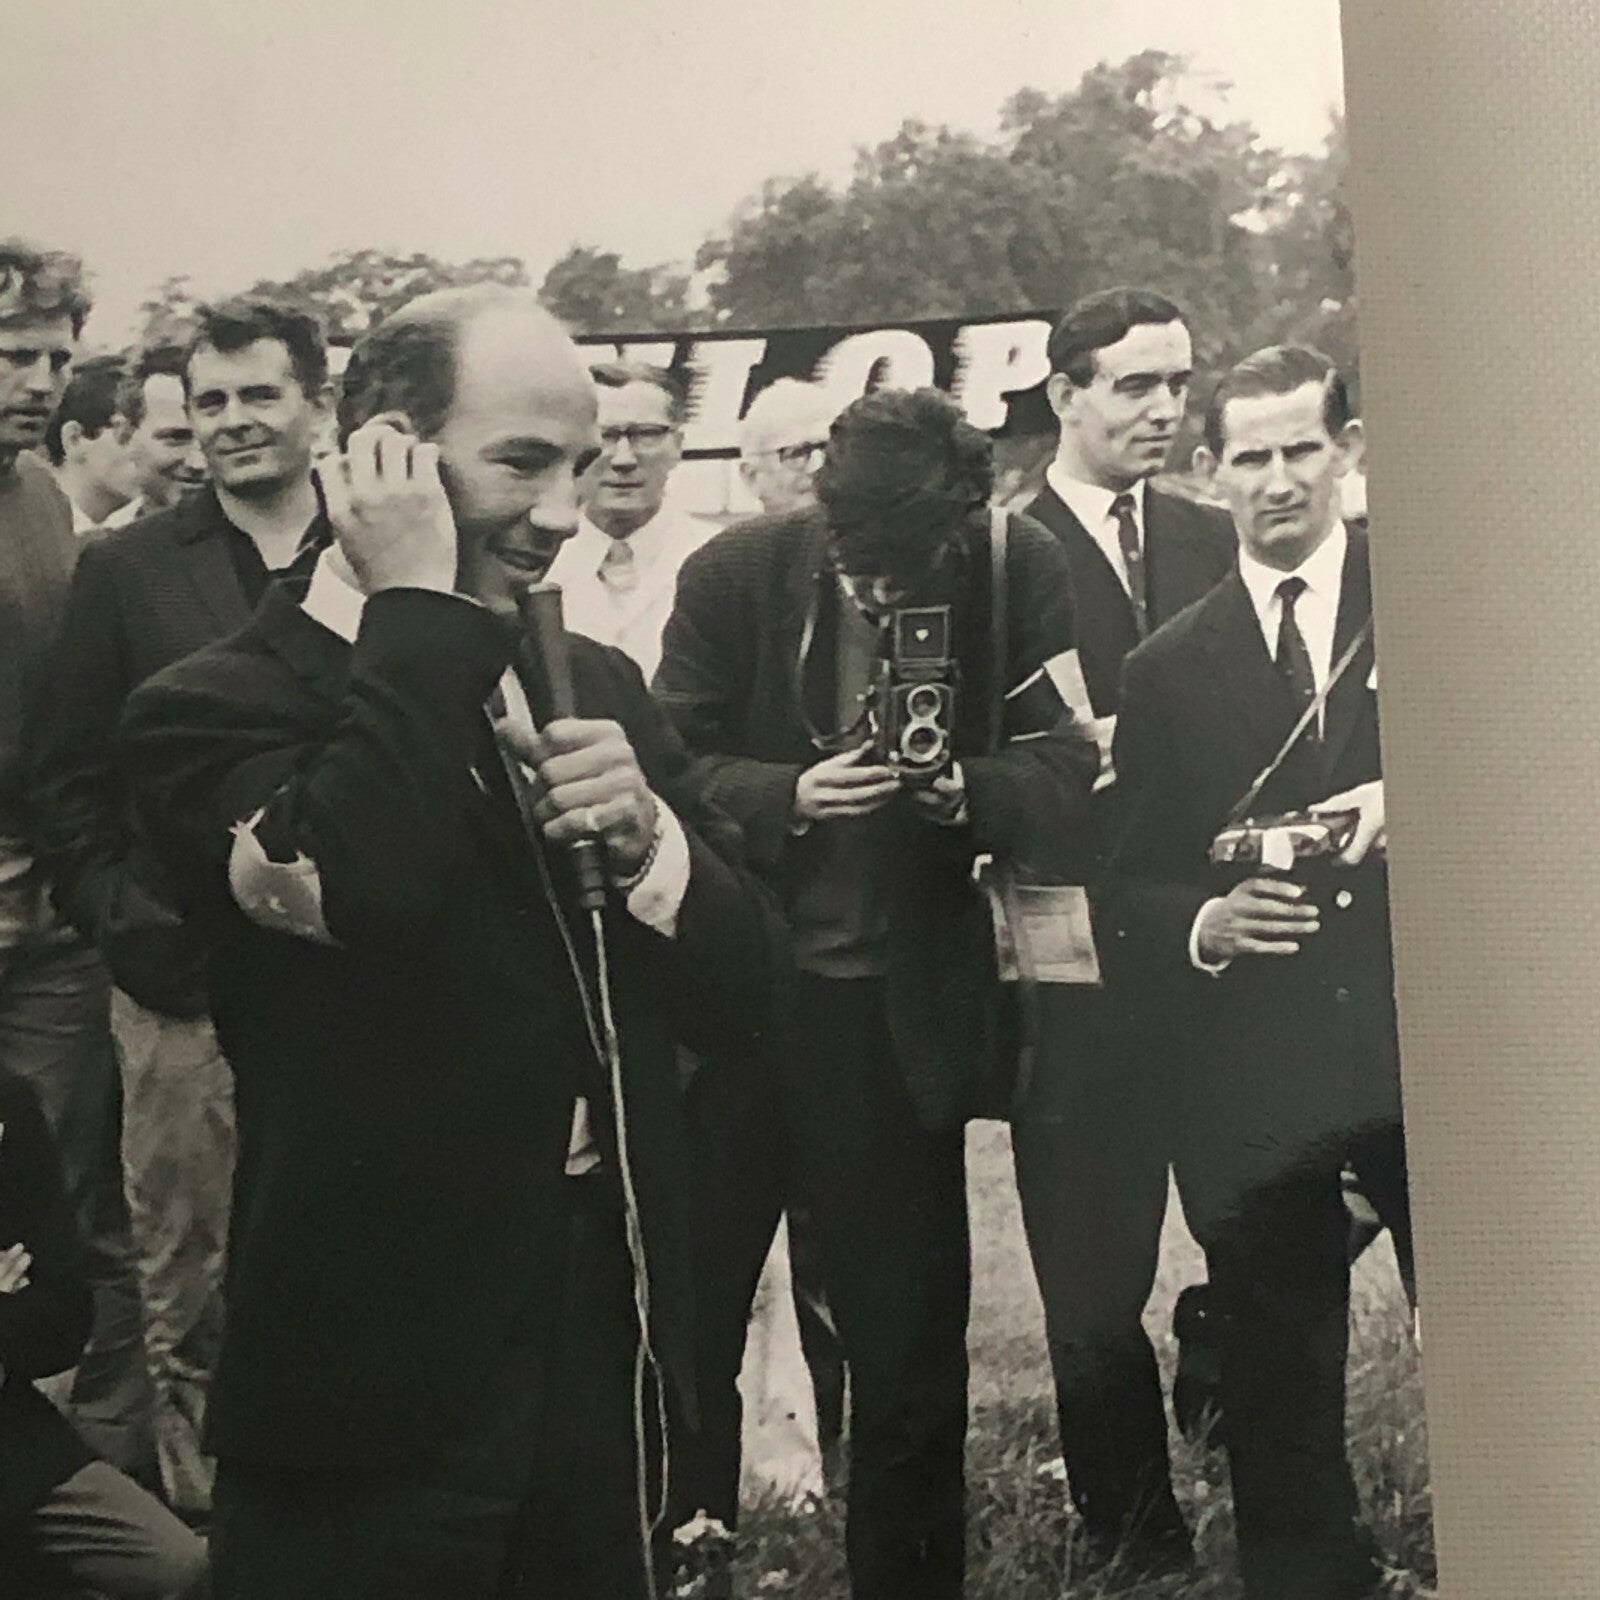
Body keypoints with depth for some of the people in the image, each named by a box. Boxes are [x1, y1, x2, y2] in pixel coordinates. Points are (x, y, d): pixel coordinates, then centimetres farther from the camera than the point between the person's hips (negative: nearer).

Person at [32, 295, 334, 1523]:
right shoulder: (126, 573, 5)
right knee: (189, 1281, 7)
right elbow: (69, 788, 5)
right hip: (189, 992, 0)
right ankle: (204, 1513, 22)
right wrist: (130, 929, -6)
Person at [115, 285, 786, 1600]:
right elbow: (349, 888, -31)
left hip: (608, 1377, 6)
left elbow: (746, 1002, 7)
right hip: (377, 1404, -5)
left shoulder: (598, 689, 8)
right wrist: (420, 601, -19)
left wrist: (645, 832, -13)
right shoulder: (216, 708, -10)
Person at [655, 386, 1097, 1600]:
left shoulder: (1022, 573, -7)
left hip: (902, 1009, 0)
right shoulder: (734, 574, -8)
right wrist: (790, 795, -22)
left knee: (909, 1336, 7)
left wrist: (965, 791, -26)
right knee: (688, 1308, 11)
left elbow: (1068, 775, -7)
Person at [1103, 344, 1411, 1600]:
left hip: (1435, 1055, -2)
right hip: (1259, 1082, 2)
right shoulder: (1169, 671, 12)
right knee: (1278, 1402, 9)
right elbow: (1128, 896, 11)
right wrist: (1204, 924, -9)